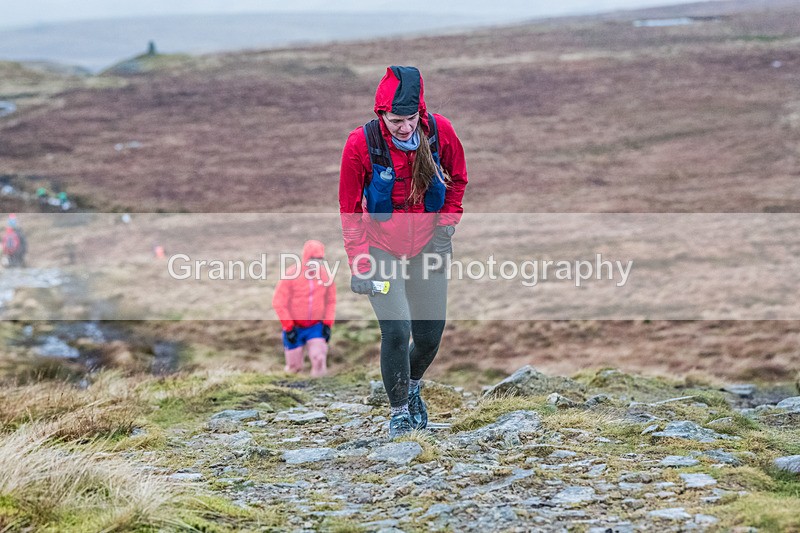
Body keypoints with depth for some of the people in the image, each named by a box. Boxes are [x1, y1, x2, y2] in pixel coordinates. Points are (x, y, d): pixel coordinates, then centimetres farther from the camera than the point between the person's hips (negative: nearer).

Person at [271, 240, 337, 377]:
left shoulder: (326, 276, -4)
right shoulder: (291, 275, -15)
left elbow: (331, 301, 9)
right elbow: (278, 302, -11)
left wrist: (328, 324, 0)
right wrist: (288, 328, -13)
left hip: (316, 326, 2)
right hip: (294, 327, -2)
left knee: (319, 359, -18)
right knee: (294, 367, 4)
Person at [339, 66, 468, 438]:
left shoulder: (440, 132, -13)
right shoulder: (360, 143, -20)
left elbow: (457, 179, 7)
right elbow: (350, 210, -10)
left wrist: (446, 224, -3)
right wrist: (360, 266, -13)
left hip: (427, 247, 3)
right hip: (381, 249, -3)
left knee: (430, 333, 7)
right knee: (396, 331, -14)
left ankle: (412, 387, 39)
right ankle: (399, 411, 6)